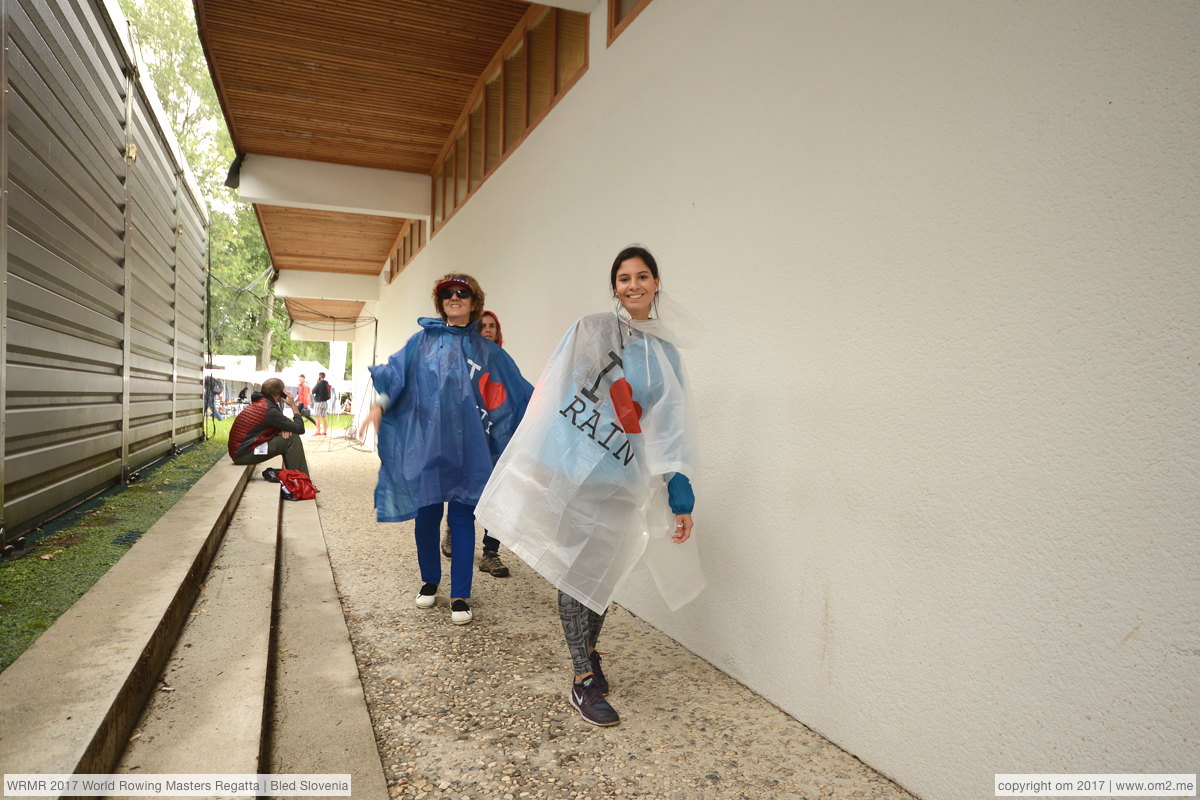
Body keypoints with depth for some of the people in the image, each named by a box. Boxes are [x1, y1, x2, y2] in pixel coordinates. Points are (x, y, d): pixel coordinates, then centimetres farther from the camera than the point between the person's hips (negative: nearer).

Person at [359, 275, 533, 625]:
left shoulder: (487, 351, 10)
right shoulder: (423, 341, 10)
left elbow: (520, 393, 8)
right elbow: (395, 374, 2)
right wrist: (379, 405, -15)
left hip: (468, 445, 0)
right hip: (426, 441, 1)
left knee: (462, 517, 2)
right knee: (426, 513, 6)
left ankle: (460, 596, 10)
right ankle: (429, 581, 28)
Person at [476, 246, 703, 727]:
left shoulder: (665, 354, 9)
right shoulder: (589, 330, 1)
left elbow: (672, 430, 7)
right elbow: (551, 393, 2)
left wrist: (681, 497, 2)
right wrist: (537, 458, -1)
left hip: (619, 480, 3)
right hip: (570, 468, -2)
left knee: (602, 571, 11)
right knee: (575, 570, 1)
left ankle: (588, 650, 35)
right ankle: (583, 682, 12)